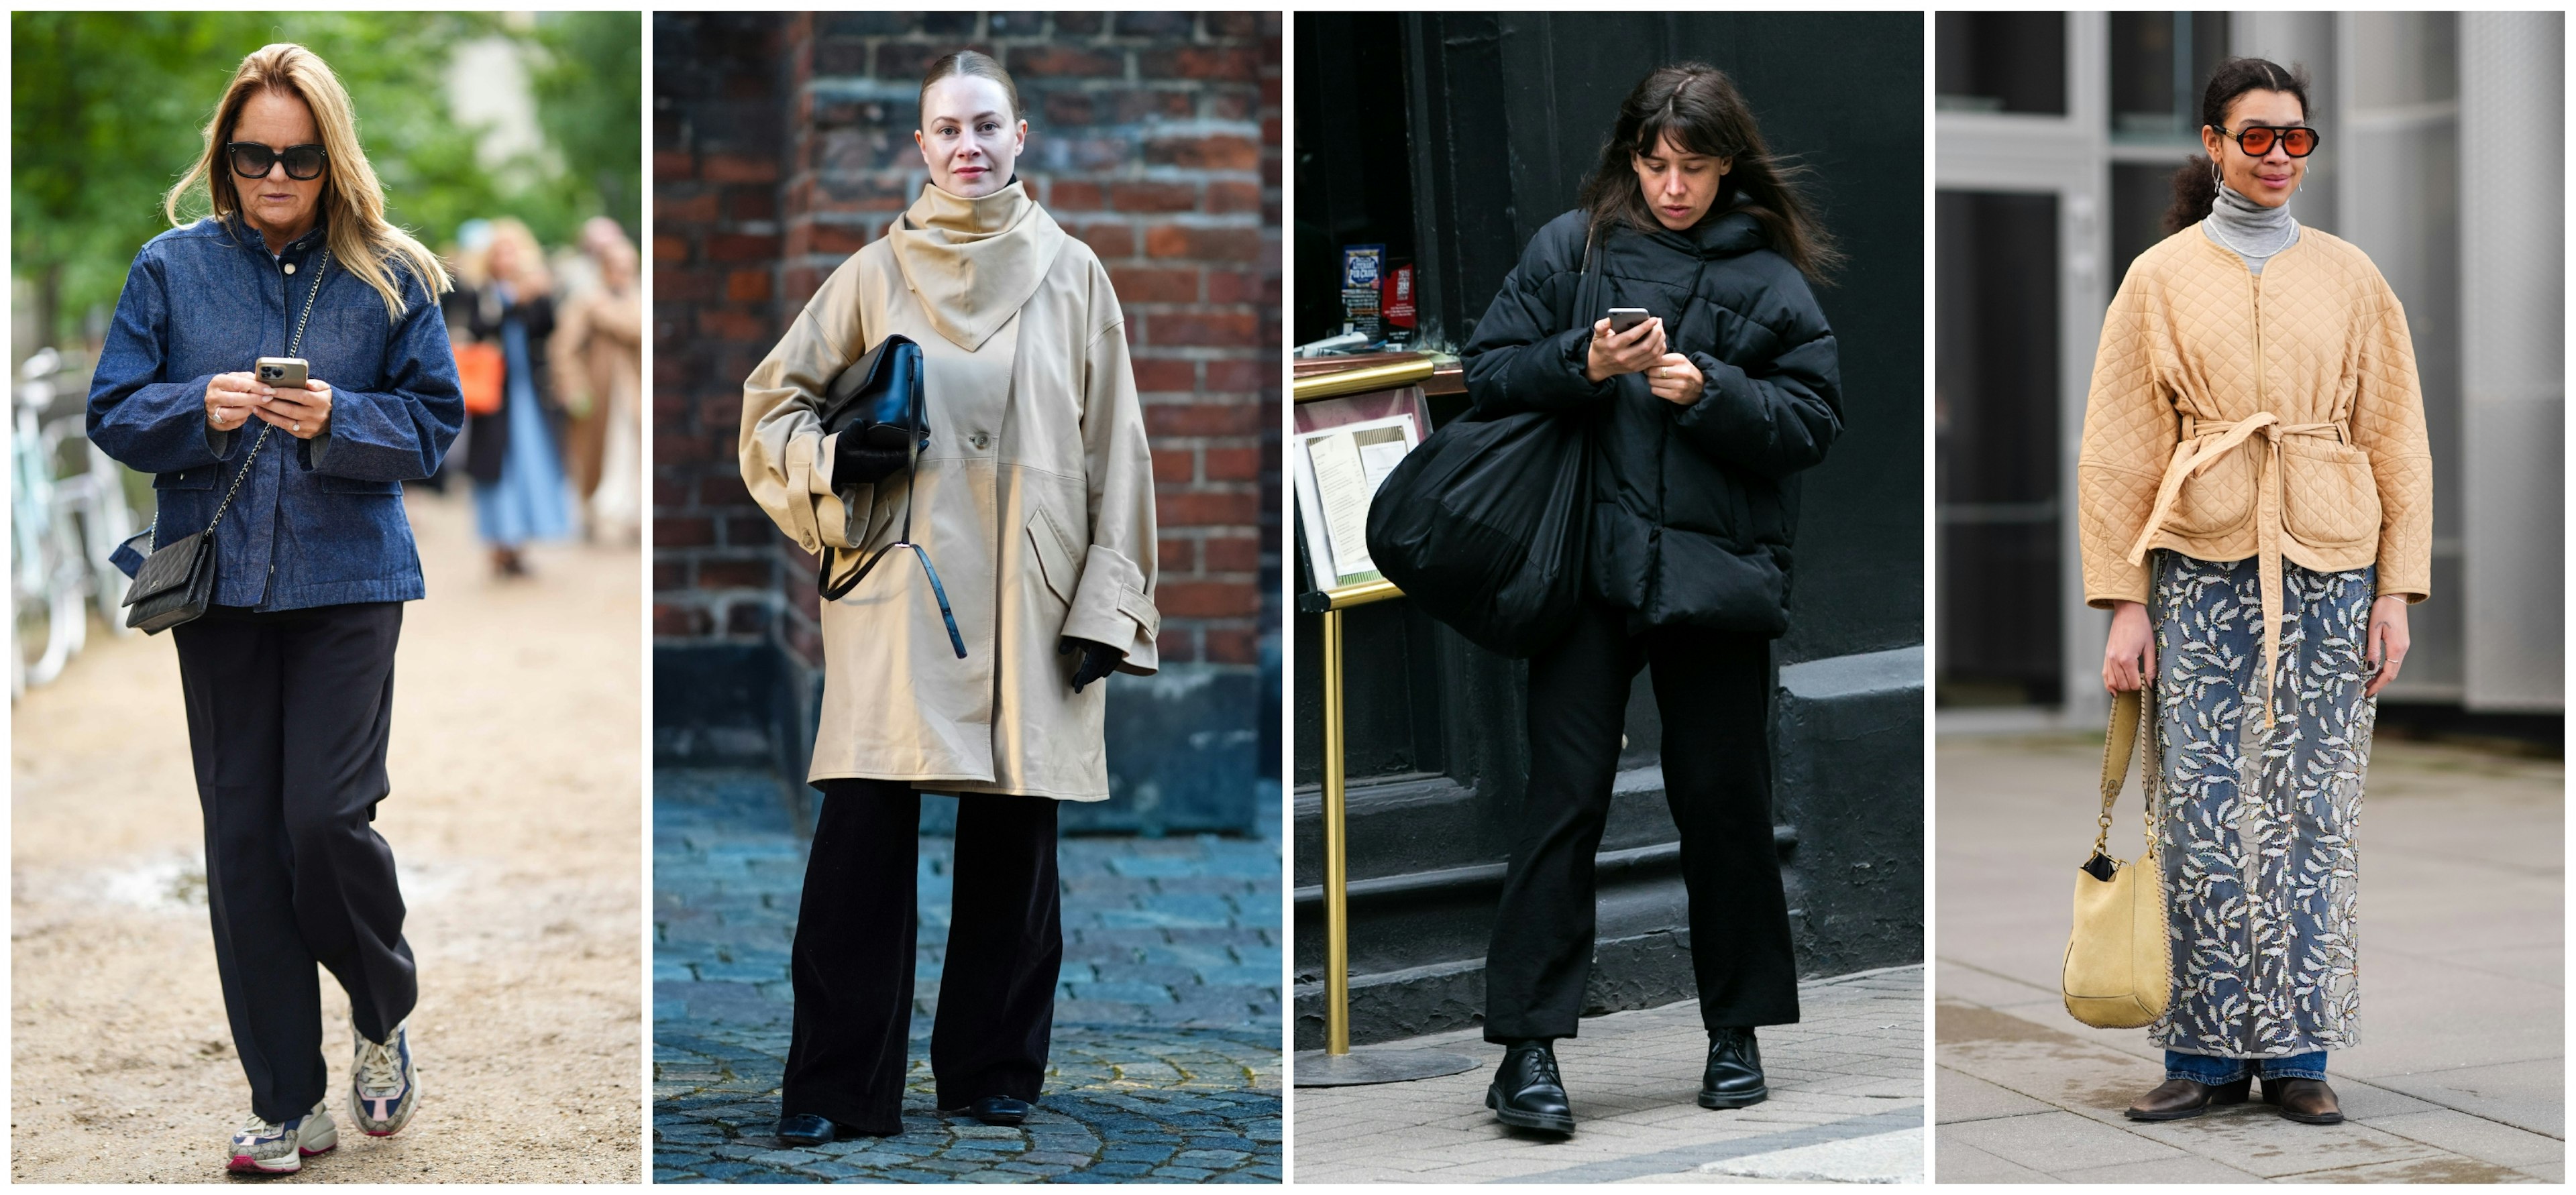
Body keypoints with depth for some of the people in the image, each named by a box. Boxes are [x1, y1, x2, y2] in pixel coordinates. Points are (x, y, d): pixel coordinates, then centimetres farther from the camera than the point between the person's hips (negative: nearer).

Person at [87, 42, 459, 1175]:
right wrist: (200, 410, -16)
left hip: (347, 579, -2)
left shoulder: (387, 274, 1)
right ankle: (289, 1102, 13)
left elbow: (435, 420, 1)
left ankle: (387, 1018, 19)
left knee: (327, 817, -12)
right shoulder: (173, 267, 5)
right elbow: (112, 413, 4)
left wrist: (338, 420, -17)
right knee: (244, 837, 4)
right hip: (216, 578, 2)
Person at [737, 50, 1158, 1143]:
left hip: (1030, 604, 1)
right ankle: (838, 1086, 1)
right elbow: (771, 405, 14)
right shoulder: (874, 274, 8)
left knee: (1013, 847, 5)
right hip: (895, 599, -1)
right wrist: (835, 458, -8)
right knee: (861, 836, -7)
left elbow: (1114, 451, 8)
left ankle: (993, 1073, 18)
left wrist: (1107, 604, 1)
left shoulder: (1073, 275, 9)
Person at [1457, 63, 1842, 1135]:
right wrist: (1582, 365, -13)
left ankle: (1736, 1032, 24)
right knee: (1564, 795, -4)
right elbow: (1488, 373, 4)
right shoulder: (1568, 250, 5)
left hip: (1715, 570, 1)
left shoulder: (1768, 278, 5)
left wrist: (1711, 393, -15)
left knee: (1723, 798, 9)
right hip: (1587, 565, -1)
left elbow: (1814, 420, 1)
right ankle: (1526, 1047, -1)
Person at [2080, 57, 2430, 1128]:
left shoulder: (2350, 276, 9)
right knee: (2202, 815, -2)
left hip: (2329, 573, 1)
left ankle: (2298, 1053, 10)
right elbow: (2117, 448, 2)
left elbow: (2398, 438, 8)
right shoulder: (2161, 277, 5)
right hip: (2201, 571, -1)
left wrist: (2398, 589, 0)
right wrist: (2123, 601, -4)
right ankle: (2207, 1052, 7)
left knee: (2312, 816, 2)